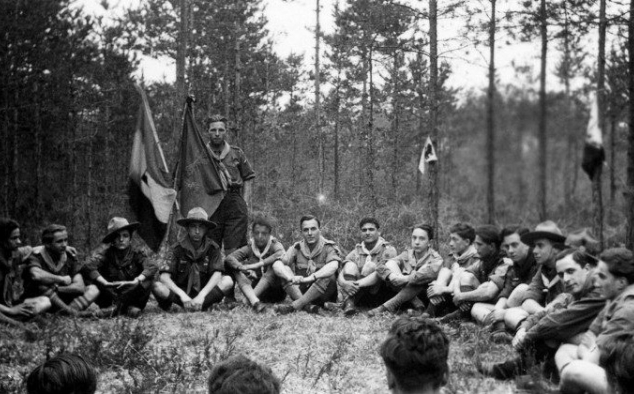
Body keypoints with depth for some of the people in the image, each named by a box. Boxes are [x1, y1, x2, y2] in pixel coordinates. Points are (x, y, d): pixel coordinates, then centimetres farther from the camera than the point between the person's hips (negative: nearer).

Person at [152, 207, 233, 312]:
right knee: (157, 287, -28)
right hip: (182, 290, 0)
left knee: (228, 281, -27)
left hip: (205, 290, 1)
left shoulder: (212, 248, -5)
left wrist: (201, 295, -32)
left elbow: (217, 274, -17)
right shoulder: (179, 248, -6)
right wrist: (182, 295, -31)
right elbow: (164, 276, -16)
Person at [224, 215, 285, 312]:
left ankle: (250, 299, -36)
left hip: (276, 292, -3)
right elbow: (229, 259, -11)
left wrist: (256, 265, -35)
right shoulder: (249, 248, 4)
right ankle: (254, 302, -41)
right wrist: (244, 268, -31)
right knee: (236, 270, -15)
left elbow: (281, 255, -30)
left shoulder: (275, 245, -5)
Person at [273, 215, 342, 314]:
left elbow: (333, 266, -25)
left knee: (329, 277, -33)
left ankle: (294, 306, -31)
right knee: (279, 267, -17)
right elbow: (277, 264, -11)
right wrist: (291, 278, -33)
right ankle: (307, 306, -33)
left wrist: (310, 278, -40)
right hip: (299, 292, 3)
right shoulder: (296, 248, 5)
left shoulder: (329, 247, -3)